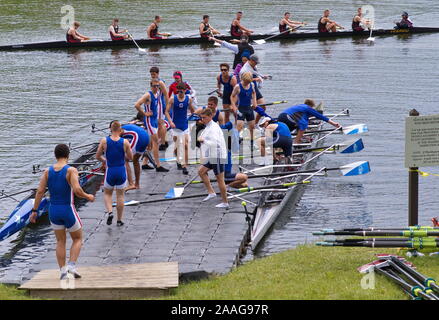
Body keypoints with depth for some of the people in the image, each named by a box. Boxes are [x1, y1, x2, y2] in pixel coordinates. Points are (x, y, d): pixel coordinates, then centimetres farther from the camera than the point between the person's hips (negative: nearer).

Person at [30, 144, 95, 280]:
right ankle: (71, 265, -3)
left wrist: (34, 211, 0)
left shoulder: (48, 171, 1)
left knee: (60, 242, 17)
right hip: (68, 210, -4)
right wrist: (88, 197, -4)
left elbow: (40, 191, -4)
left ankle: (62, 270, 10)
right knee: (77, 239, 15)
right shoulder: (71, 170, -12)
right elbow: (77, 190, -23)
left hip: (53, 210, 4)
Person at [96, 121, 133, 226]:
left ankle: (109, 212, -4)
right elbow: (130, 157, -1)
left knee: (107, 194, 20)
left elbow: (97, 156, -2)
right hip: (121, 171, 0)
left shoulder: (104, 141, -11)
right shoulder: (125, 142, -11)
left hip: (110, 171, 0)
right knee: (120, 195, 13)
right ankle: (119, 220, 18)